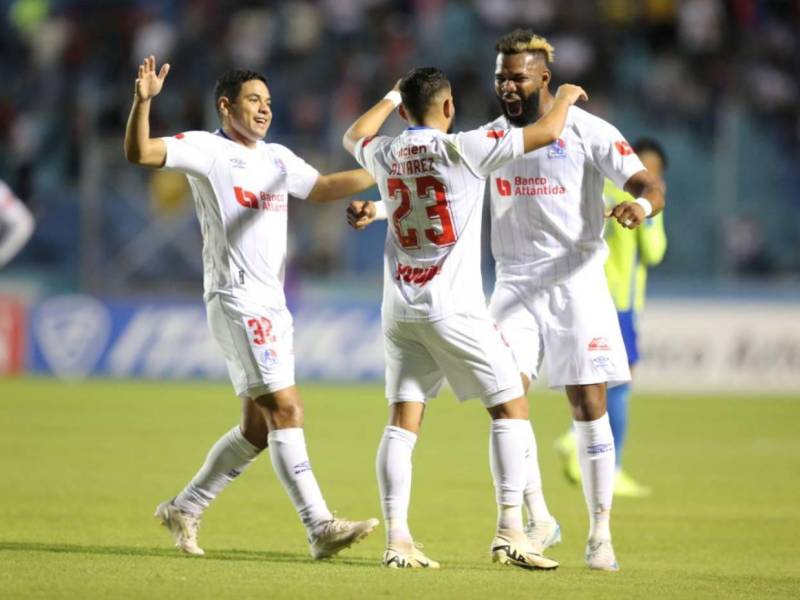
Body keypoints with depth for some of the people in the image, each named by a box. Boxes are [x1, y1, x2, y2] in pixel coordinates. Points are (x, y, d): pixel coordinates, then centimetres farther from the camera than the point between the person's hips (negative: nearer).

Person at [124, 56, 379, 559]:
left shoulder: (278, 159, 17)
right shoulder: (206, 149, -5)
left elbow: (324, 188, 27)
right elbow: (139, 153, -17)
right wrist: (143, 101, -33)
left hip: (273, 304, 9)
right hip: (236, 302, -9)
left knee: (259, 427, 10)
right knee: (285, 409, -15)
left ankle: (185, 509, 23)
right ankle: (320, 527, -18)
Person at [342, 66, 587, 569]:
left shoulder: (385, 155, 6)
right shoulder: (463, 149, -9)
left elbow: (353, 136, 31)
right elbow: (546, 133, -6)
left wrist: (393, 97, 43)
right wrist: (566, 96, 14)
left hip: (400, 310, 5)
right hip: (454, 309, -5)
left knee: (403, 421, 5)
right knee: (511, 408, 2)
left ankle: (397, 537, -4)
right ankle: (510, 532, -6)